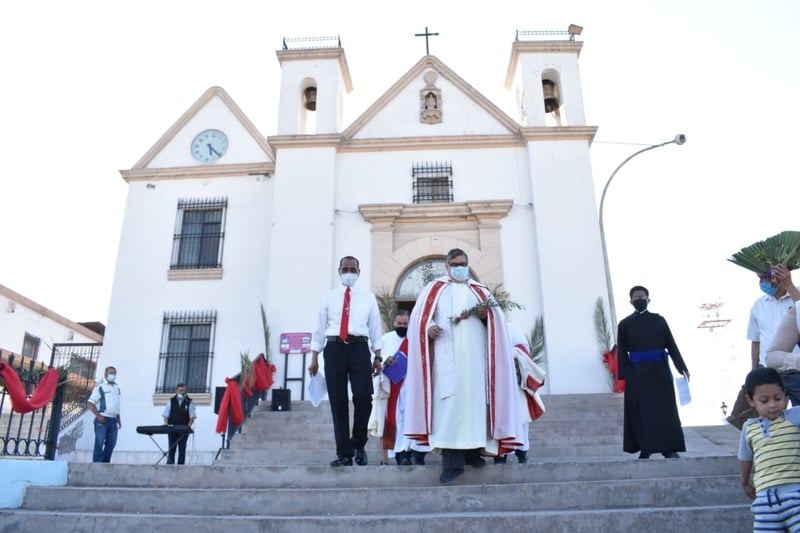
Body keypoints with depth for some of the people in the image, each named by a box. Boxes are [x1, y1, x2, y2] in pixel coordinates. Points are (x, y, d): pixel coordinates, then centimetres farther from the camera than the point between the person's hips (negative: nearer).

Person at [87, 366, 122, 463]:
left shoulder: (117, 388, 18)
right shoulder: (100, 387, -2)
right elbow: (90, 403, -7)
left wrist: (119, 419, 16)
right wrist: (98, 416, -16)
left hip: (113, 420, 6)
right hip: (102, 419, -6)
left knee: (111, 444, 5)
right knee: (99, 443, -6)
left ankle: (105, 463, 12)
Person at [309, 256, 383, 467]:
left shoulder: (368, 297, 14)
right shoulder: (328, 297, 13)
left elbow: (375, 328, 11)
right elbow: (319, 328, 11)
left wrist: (378, 357, 3)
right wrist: (314, 358, 6)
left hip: (359, 348, 0)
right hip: (334, 348, 1)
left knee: (363, 397, -13)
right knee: (338, 402, 2)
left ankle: (358, 444, 13)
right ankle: (344, 453, 10)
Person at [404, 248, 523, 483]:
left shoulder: (479, 290, 20)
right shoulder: (435, 289, 14)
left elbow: (495, 319, 11)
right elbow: (420, 317, 4)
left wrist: (484, 315, -11)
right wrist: (429, 328, -17)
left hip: (474, 353, 3)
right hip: (448, 353, -3)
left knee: (474, 397, 0)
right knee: (450, 400, -10)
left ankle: (472, 451, 10)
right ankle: (452, 461, -11)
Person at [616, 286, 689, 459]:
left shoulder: (659, 320, 8)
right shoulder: (625, 324, 5)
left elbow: (671, 345, 6)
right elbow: (621, 352, 0)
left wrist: (682, 367, -4)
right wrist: (622, 376, -9)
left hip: (659, 371, 1)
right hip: (636, 373, -1)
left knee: (665, 409, -1)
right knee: (641, 411, 3)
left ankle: (669, 448, 4)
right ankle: (645, 449, 11)